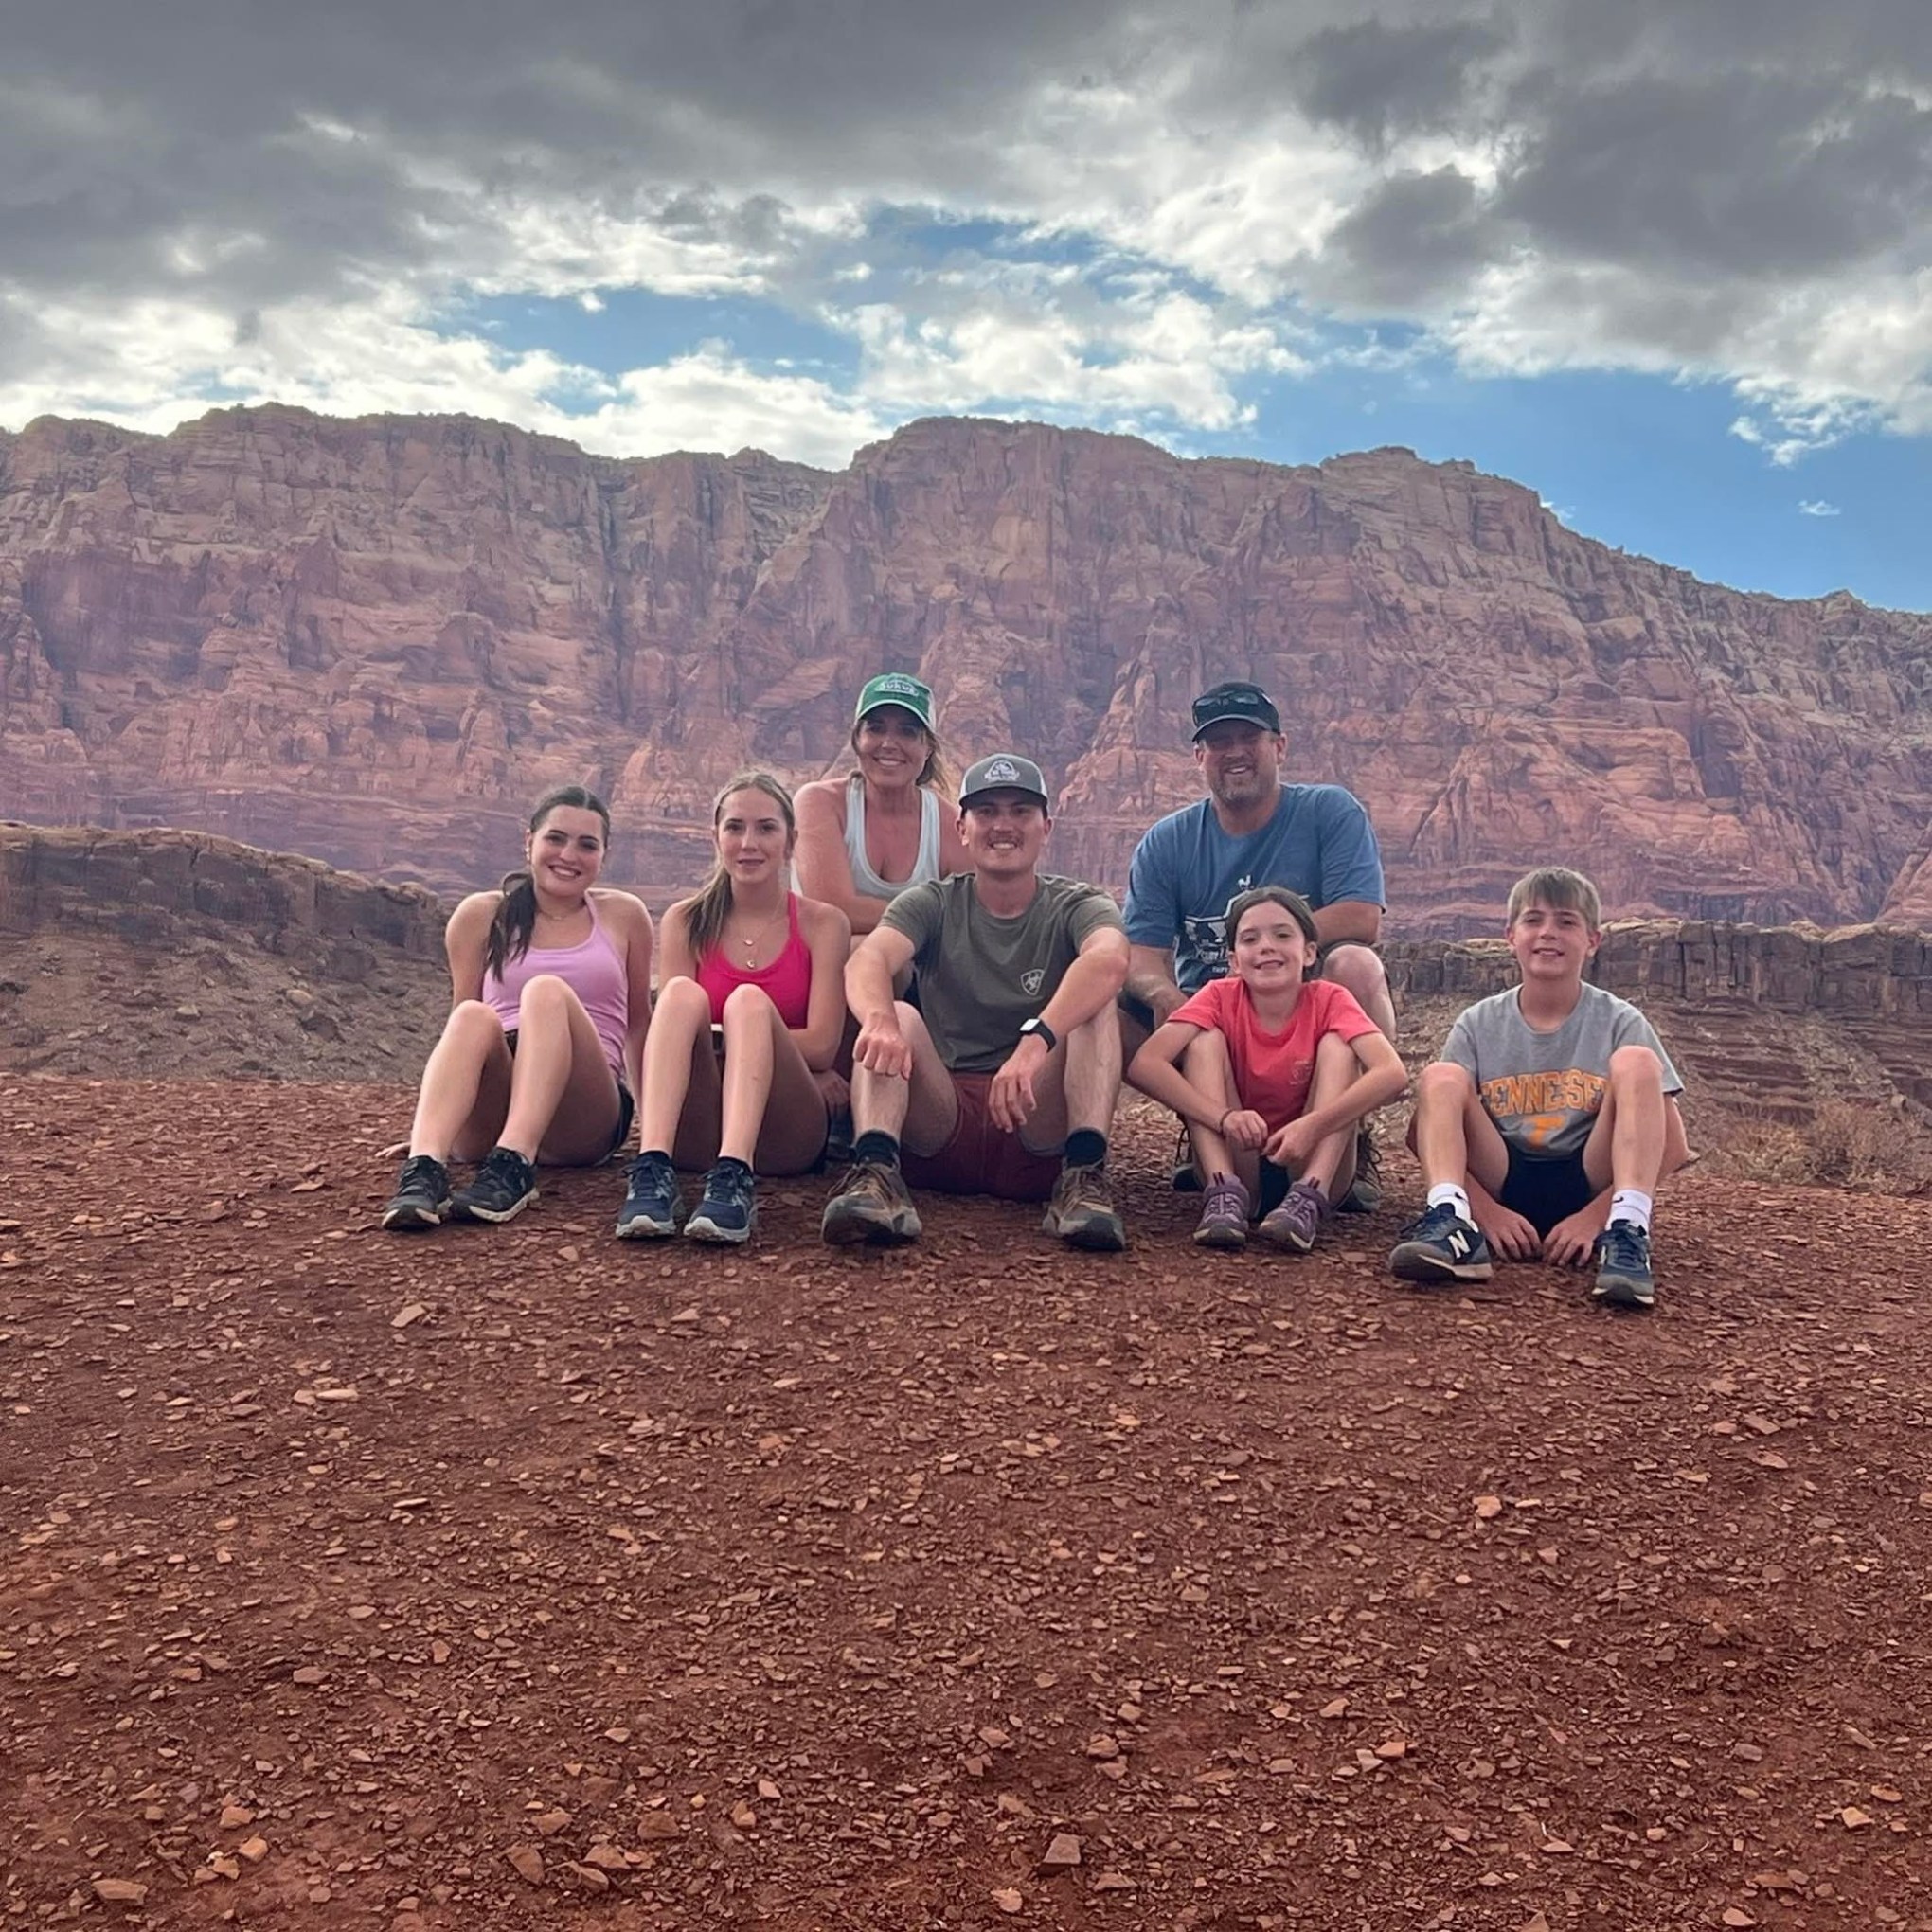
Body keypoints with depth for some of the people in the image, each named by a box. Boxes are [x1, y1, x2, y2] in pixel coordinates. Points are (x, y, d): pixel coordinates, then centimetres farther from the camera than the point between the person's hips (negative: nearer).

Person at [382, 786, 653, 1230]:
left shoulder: (623, 916, 12)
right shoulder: (482, 916, 12)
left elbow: (638, 1022, 19)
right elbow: (460, 1023, 16)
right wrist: (429, 1124, 11)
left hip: (584, 1121, -1)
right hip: (486, 1122, 1)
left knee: (547, 992, -28)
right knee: (474, 1017, -30)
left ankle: (512, 1167, -46)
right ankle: (423, 1169, -50)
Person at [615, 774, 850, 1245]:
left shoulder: (823, 924, 7)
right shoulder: (686, 922, 12)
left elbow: (821, 1048, -2)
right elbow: (673, 1020, 1)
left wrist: (724, 1036, -10)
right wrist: (728, 1034, -19)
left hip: (783, 1132, -1)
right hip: (695, 1131, 1)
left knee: (748, 1000, -27)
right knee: (682, 994, -25)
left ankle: (734, 1179, -47)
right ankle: (652, 1174, -44)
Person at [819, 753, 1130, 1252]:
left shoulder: (1076, 907, 5)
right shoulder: (933, 905, 9)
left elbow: (1109, 960, -22)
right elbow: (868, 961, -14)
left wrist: (1037, 1040, -41)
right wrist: (879, 1019, -40)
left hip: (1037, 1132, -1)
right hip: (939, 1127, 1)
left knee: (1095, 1004, -20)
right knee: (897, 1018, -22)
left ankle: (1085, 1175, -34)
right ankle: (874, 1169, -43)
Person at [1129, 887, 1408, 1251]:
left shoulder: (1328, 1001, -9)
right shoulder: (1221, 997, -7)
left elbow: (1393, 1073, -26)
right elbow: (1144, 1064, -23)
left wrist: (1312, 1126, -39)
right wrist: (1225, 1117, -35)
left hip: (1307, 1163, 0)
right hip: (1238, 1162, 0)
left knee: (1338, 1043, -17)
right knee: (1205, 1040, -16)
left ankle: (1309, 1198, -31)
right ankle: (1225, 1192, -28)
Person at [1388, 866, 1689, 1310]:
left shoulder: (1619, 1022, -1)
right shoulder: (1478, 1024, 2)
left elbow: (1672, 1146, -6)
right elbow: (1425, 1129, -4)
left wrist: (1593, 1215, -19)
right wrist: (1488, 1210, -20)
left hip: (1590, 1186, -1)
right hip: (1502, 1185, 1)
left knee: (1634, 1061, -21)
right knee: (1440, 1076, -18)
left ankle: (1626, 1235, -35)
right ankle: (1453, 1223, -38)